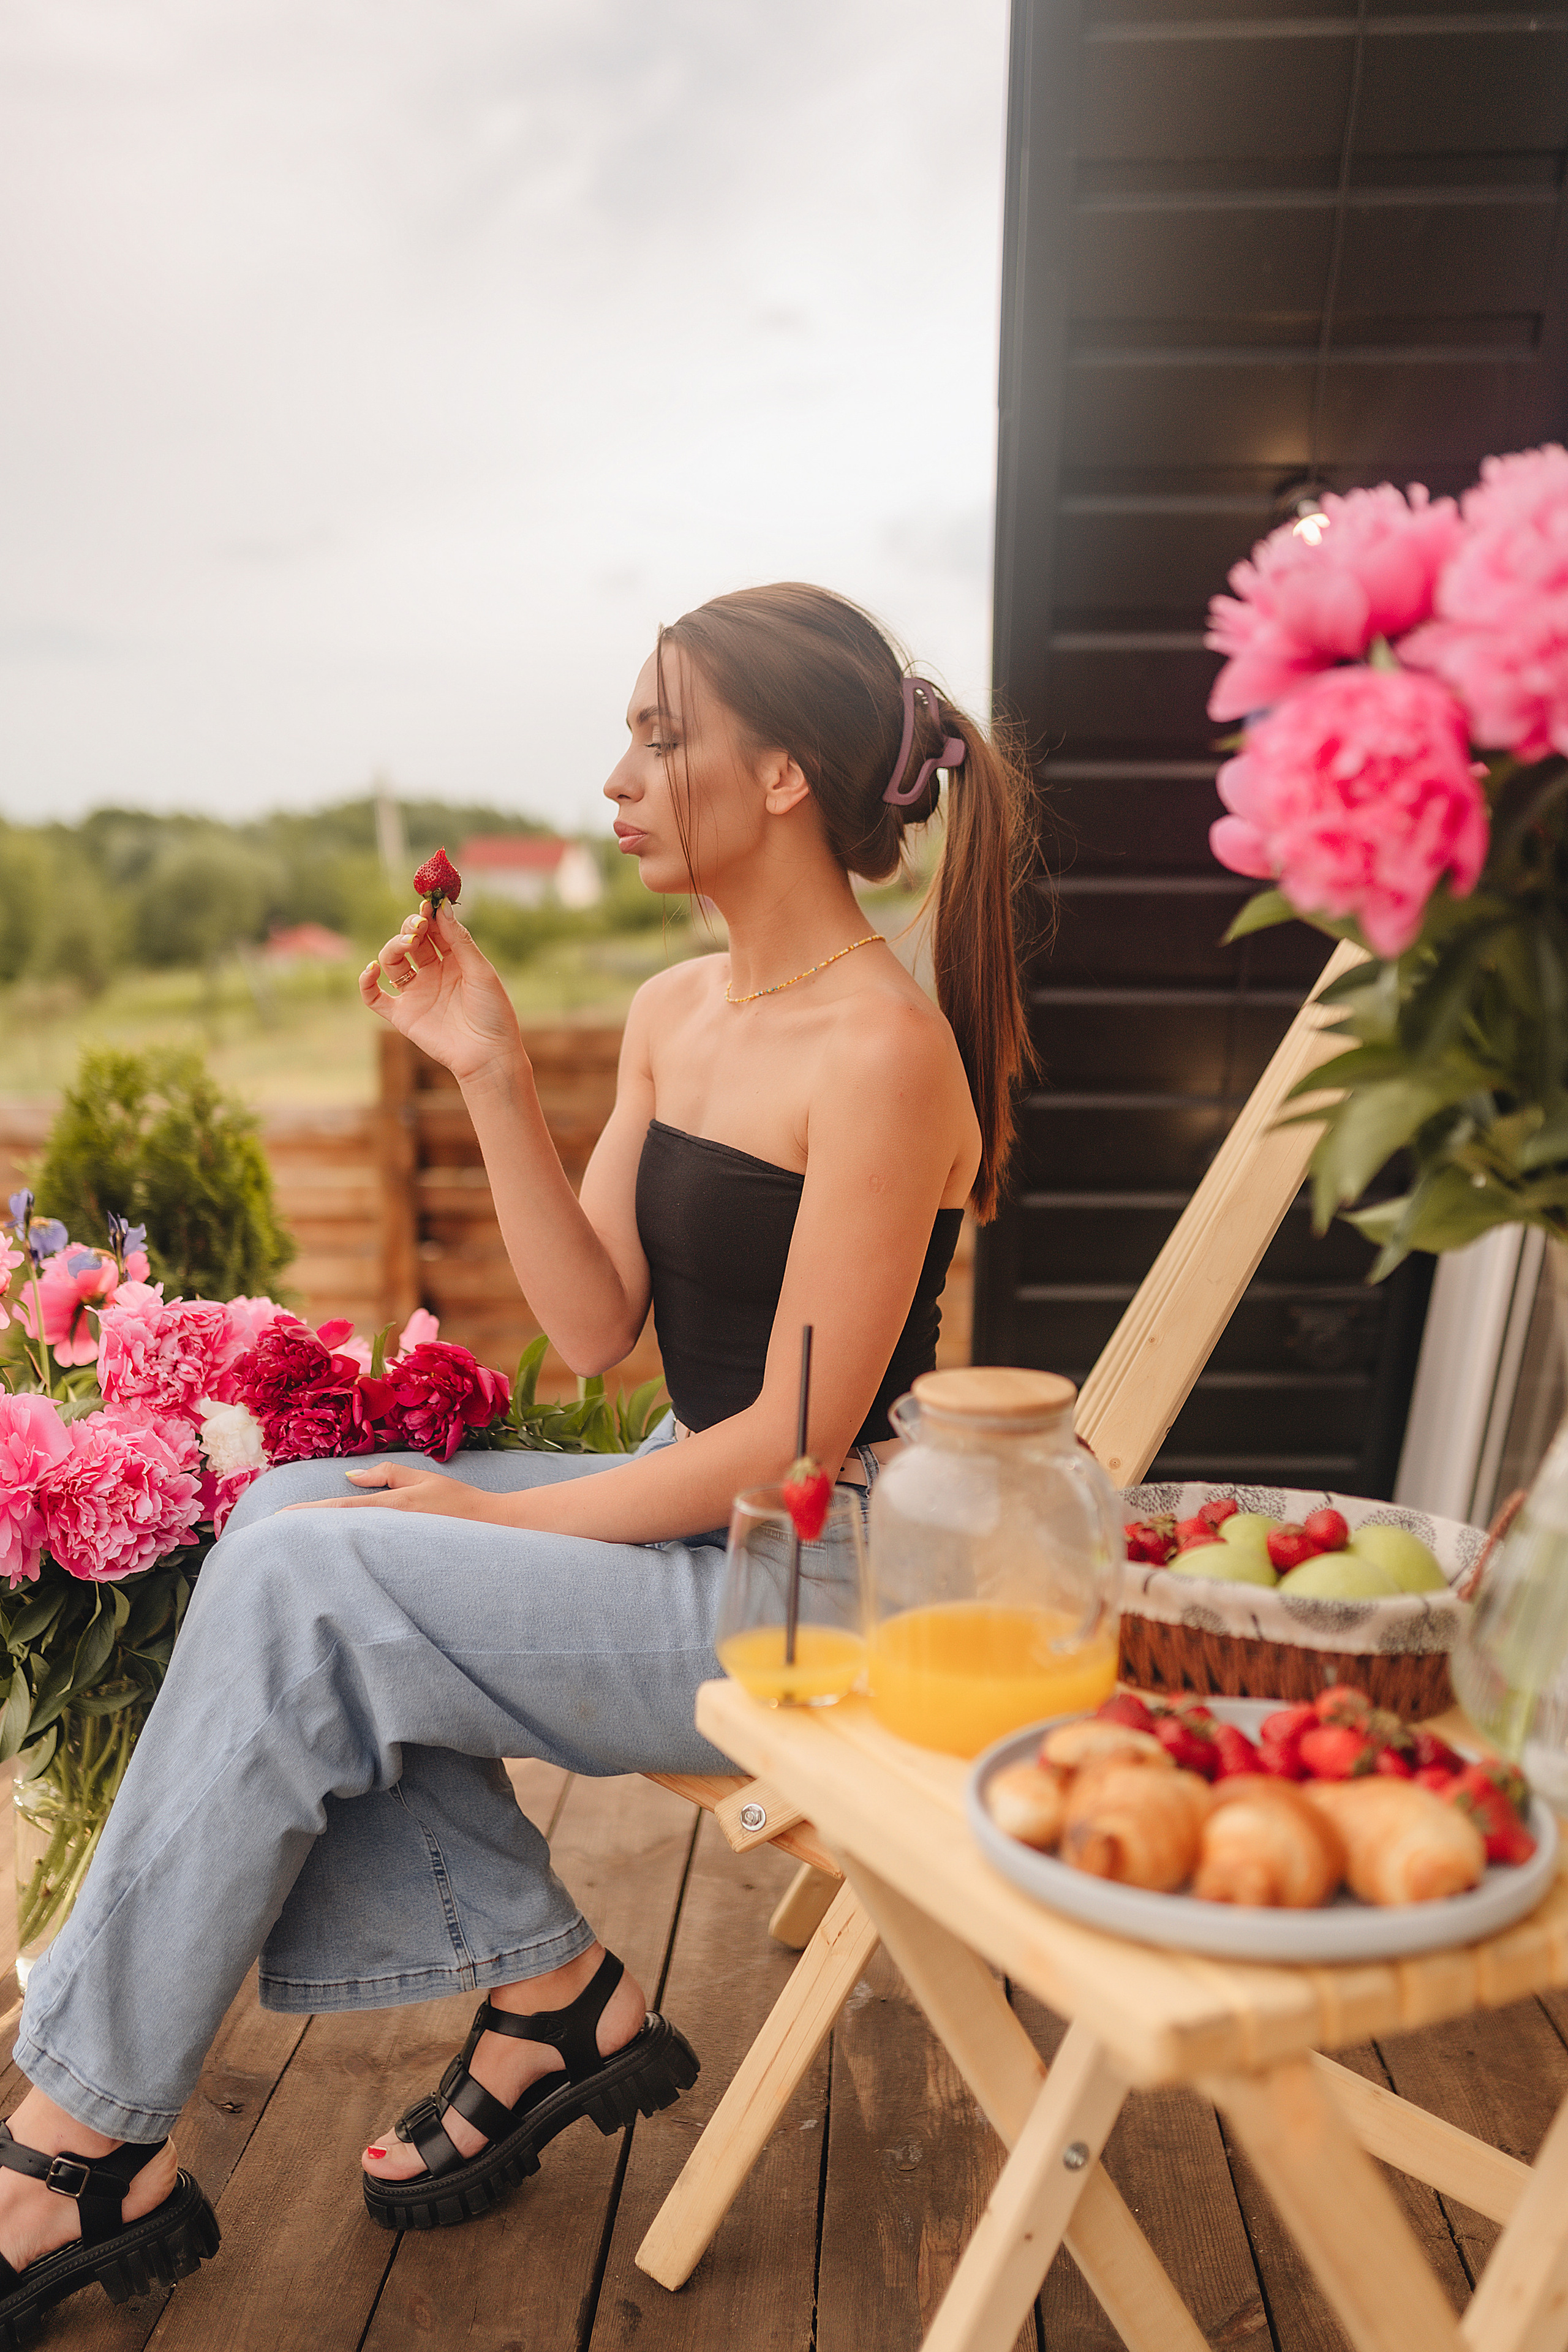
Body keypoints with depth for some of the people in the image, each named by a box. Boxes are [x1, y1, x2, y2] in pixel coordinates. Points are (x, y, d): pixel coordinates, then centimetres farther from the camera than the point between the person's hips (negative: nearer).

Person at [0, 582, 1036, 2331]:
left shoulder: (884, 1048, -18)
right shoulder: (672, 1014, 8)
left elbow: (798, 1435, -19)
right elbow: (596, 1332, 3)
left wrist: (511, 1519, -11)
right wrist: (491, 1074, -4)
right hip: (689, 1518, 8)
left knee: (296, 1592, -17)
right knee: (288, 1514, -6)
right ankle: (548, 1995, 7)